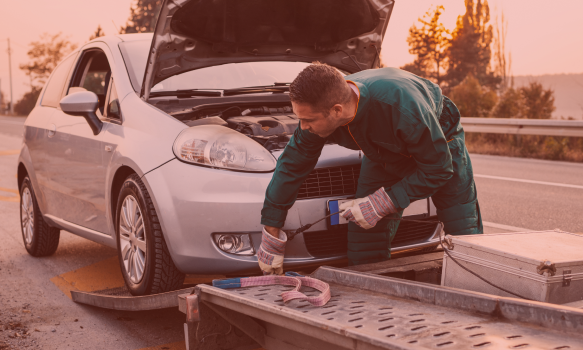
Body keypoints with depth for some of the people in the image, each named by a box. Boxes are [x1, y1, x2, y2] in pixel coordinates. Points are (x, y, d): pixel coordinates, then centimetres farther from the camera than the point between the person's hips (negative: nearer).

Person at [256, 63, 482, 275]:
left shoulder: (401, 105, -45)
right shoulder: (319, 112, -29)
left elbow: (438, 168, -31)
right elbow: (291, 167, -14)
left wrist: (382, 204, -33)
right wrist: (271, 238, -10)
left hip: (440, 143, -4)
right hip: (383, 154, 4)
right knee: (366, 255, -4)